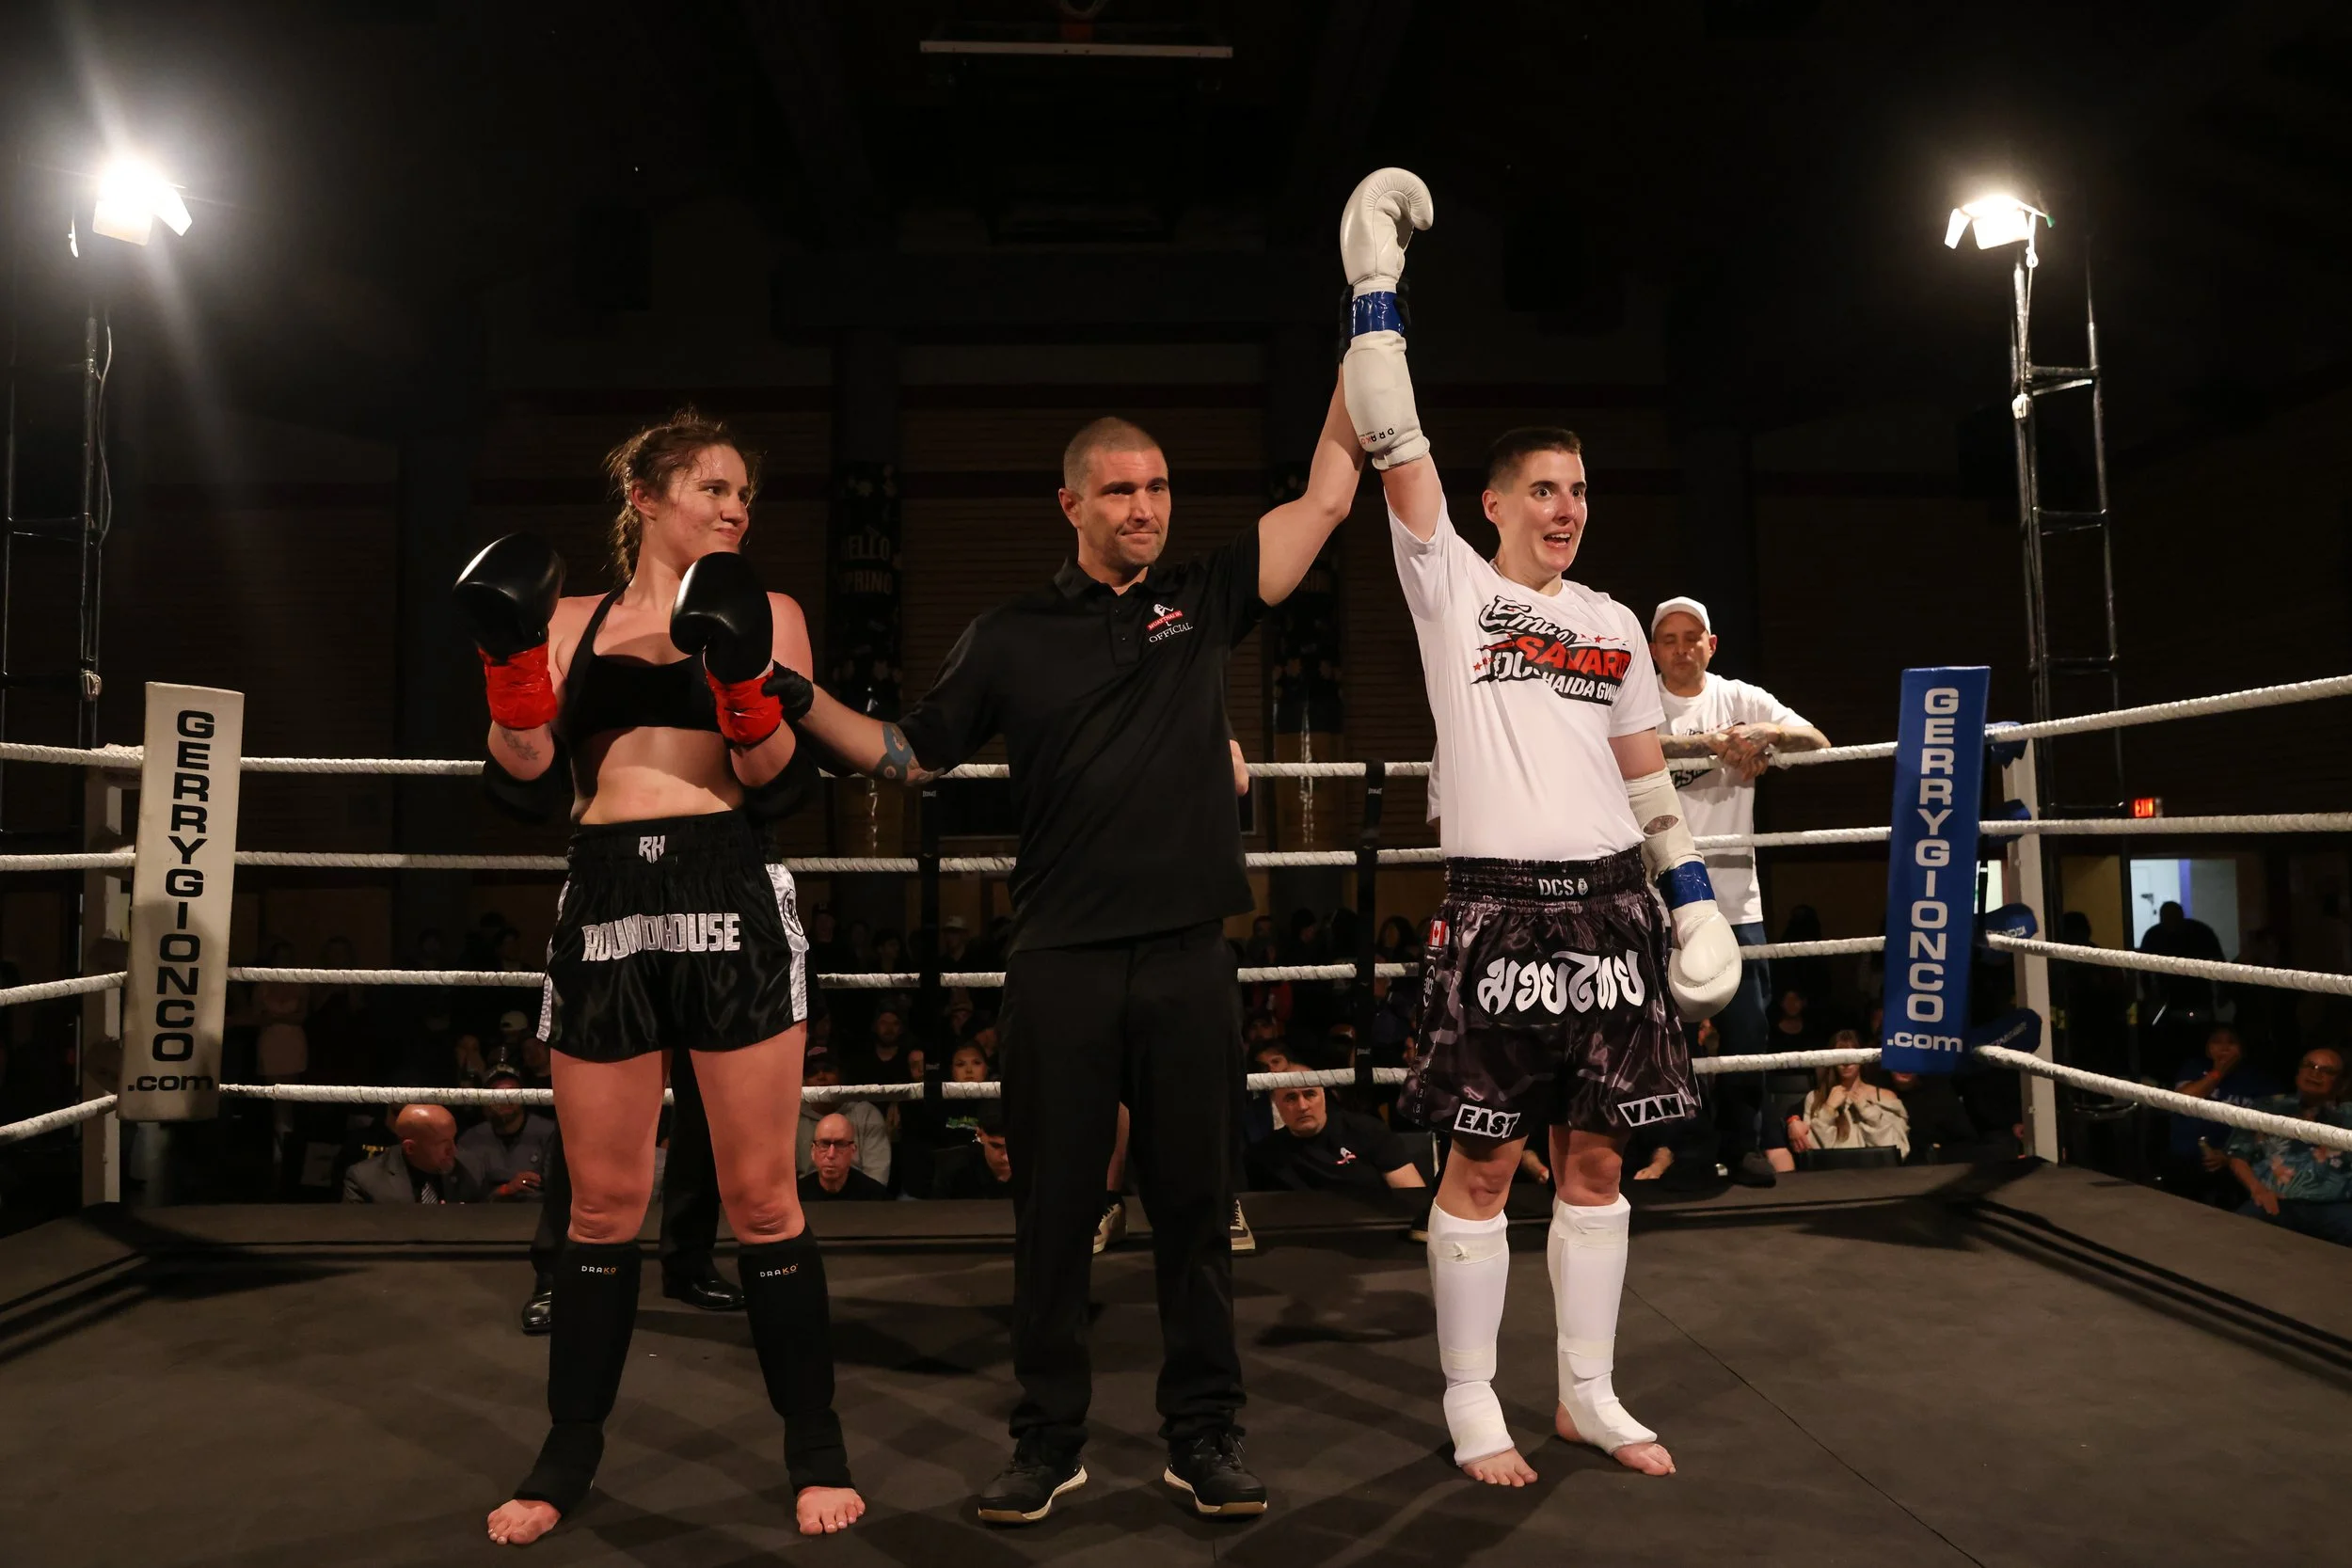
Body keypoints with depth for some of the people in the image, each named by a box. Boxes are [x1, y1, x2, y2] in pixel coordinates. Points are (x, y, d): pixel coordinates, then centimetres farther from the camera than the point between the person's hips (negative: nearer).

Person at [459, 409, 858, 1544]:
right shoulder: (574, 621, 12)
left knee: (760, 1198, 2)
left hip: (732, 903, -2)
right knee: (602, 1204, 9)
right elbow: (527, 788, 5)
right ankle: (570, 1447, 28)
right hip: (604, 908, 2)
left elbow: (781, 786, -2)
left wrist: (745, 680, -17)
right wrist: (510, 663, -7)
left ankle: (814, 1444, 19)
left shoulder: (765, 613, 7)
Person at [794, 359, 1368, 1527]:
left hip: (1188, 957, 1)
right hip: (1059, 961, 0)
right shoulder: (1012, 638, 6)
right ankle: (1049, 1440, 22)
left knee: (1195, 1203, 9)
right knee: (1055, 1209, 8)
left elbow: (1327, 496, 8)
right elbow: (908, 755, 11)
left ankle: (1203, 1434, 23)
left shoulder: (1204, 600, 8)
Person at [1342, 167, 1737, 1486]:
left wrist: (1696, 900, 12)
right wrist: (1377, 289, -5)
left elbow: (1647, 778, 18)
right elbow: (1397, 450, -5)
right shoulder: (1453, 584, 4)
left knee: (1597, 1156, 10)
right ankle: (1473, 1404, 15)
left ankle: (1590, 1391, 24)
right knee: (1482, 1165, 1)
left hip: (1613, 906, 5)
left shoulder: (1615, 624, 16)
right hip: (1499, 907, -4)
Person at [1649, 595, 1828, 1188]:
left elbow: (1817, 740, -1)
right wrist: (1715, 741, -27)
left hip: (1734, 894, 2)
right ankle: (1674, 1142, 19)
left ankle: (1746, 1144, 21)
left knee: (1745, 1025, 6)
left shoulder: (1741, 699, 7)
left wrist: (1765, 732, -21)